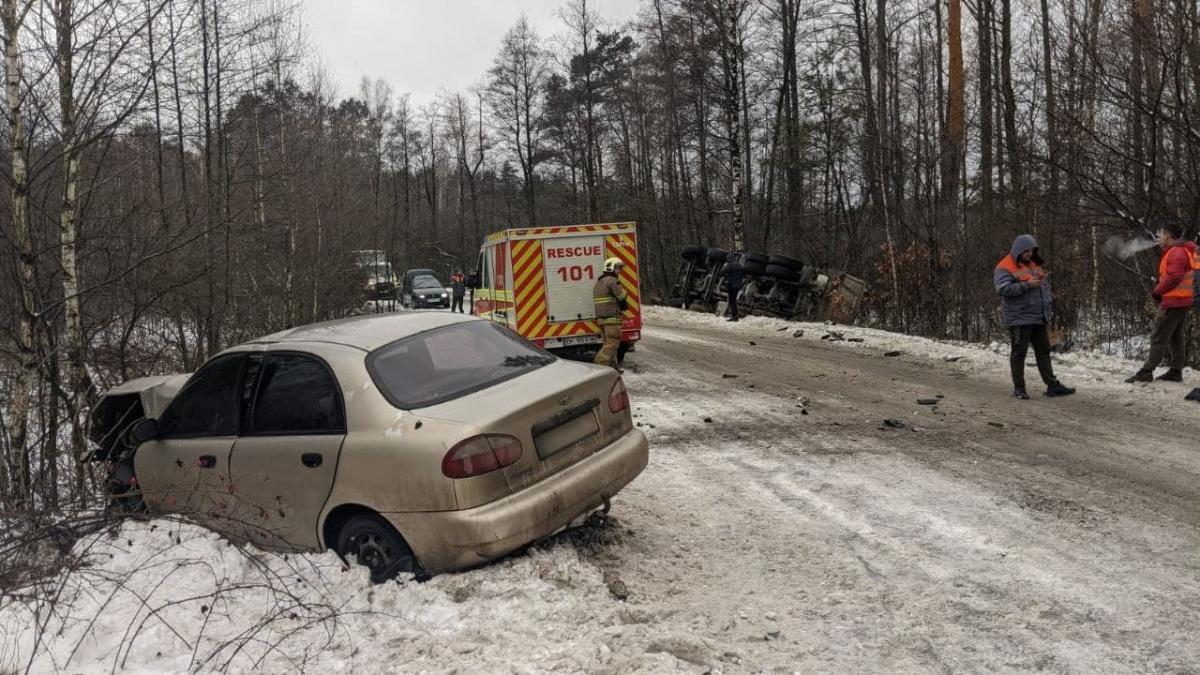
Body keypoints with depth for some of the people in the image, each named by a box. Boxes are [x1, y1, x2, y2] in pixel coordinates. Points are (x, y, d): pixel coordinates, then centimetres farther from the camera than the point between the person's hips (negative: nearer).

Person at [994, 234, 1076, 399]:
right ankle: (1019, 388, 6)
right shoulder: (1005, 268, -9)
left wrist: (1048, 298, 13)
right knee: (1019, 353, -1)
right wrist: (1026, 285, -25)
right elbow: (1003, 288, -22)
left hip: (1040, 318, 8)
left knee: (1044, 352, 11)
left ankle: (1052, 385, 15)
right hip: (1019, 319, -8)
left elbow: (1046, 282, 29)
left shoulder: (1034, 265, 16)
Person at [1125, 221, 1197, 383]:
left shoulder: (1177, 253, -16)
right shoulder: (1184, 251, 17)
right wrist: (1160, 291, 8)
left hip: (1173, 302, -10)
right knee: (1177, 338, 12)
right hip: (1183, 302, 10)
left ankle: (1146, 372, -13)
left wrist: (1156, 291, -13)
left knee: (1158, 338, -11)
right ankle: (1176, 372, 16)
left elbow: (1173, 277, -26)